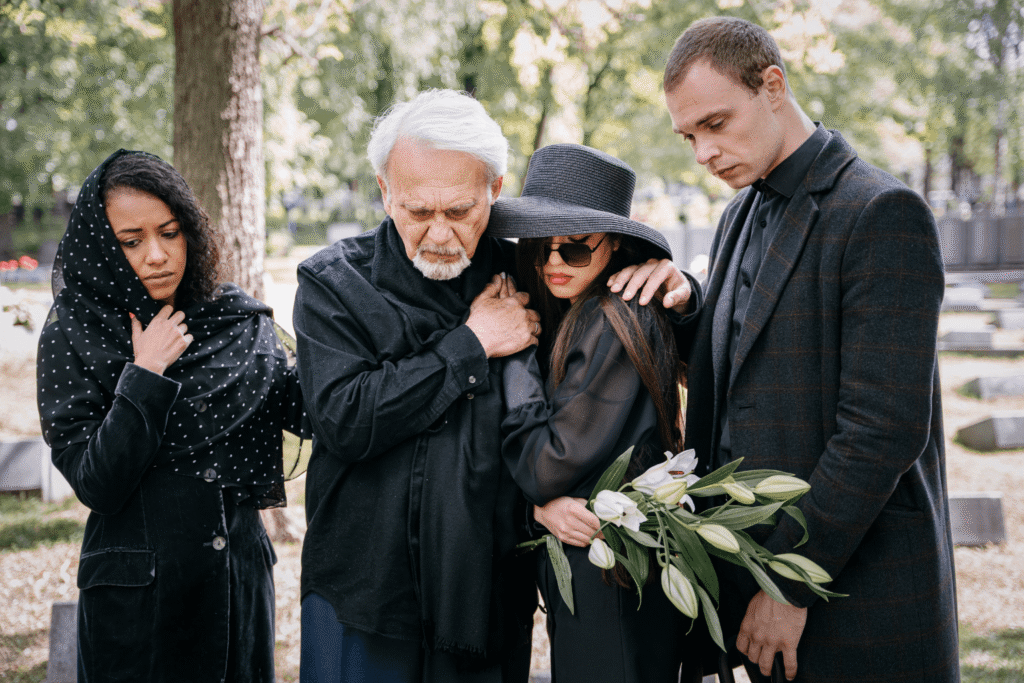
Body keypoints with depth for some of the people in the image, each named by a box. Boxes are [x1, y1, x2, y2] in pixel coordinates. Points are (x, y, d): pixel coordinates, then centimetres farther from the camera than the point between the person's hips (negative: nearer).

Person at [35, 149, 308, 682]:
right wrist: (145, 376, -18)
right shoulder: (71, 337, -8)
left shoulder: (236, 319, 1)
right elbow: (96, 486, -15)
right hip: (137, 594, -3)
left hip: (240, 579, 3)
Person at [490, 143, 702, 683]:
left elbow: (549, 469, -20)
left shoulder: (615, 324, -19)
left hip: (612, 588, -9)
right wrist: (543, 506, -14)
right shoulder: (573, 319, 8)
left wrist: (515, 352, -12)